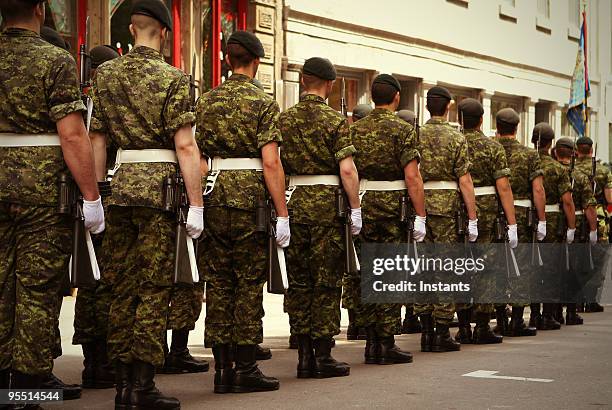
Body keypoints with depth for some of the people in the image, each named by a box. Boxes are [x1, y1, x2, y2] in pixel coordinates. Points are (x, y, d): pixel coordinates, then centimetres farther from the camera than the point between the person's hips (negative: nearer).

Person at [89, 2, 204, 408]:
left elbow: (97, 138, 10)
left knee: (122, 286, 11)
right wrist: (196, 204, -11)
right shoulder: (173, 78, -6)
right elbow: (184, 146, -12)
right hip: (160, 187, -5)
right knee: (154, 288, -1)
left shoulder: (105, 74, 10)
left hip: (119, 185, 5)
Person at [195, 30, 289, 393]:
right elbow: (270, 162, -12)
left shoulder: (206, 101, 11)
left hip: (212, 197, 5)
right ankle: (246, 369, 2)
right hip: (249, 198, -4)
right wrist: (282, 214, -10)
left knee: (218, 283, 7)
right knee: (248, 284, 1)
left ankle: (223, 369, 10)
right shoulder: (264, 103, -4)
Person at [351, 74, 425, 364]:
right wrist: (420, 216, -10)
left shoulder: (355, 129, 10)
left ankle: (371, 343, 11)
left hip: (362, 207, 5)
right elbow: (412, 177, -13)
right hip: (393, 207, -5)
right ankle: (387, 345, 1)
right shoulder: (403, 129, -6)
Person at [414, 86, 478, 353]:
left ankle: (426, 331, 9)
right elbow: (465, 182, -7)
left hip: (418, 206, 4)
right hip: (447, 206, -4)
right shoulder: (456, 138, -3)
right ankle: (442, 334, 0)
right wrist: (473, 218, -4)